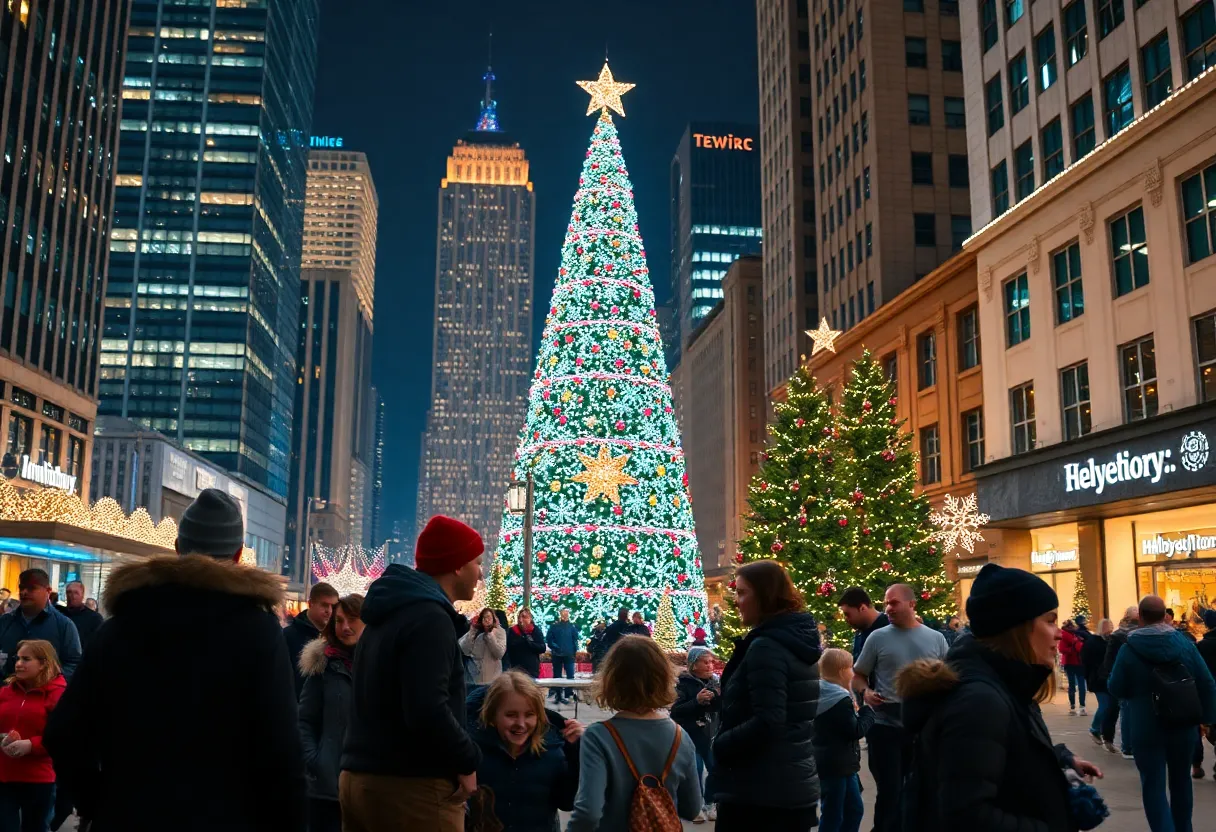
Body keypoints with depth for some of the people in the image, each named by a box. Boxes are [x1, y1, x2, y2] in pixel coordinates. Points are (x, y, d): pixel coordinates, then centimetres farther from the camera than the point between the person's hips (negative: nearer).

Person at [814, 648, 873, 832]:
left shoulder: (822, 694, 8)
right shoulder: (840, 700, -22)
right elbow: (856, 731, -20)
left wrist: (854, 711, 7)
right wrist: (867, 711, -8)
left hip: (840, 764, 10)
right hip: (836, 766, -10)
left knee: (854, 809, 20)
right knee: (833, 816, -2)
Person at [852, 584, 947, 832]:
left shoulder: (936, 639, 3)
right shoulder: (878, 637, -3)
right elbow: (857, 676, 4)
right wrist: (865, 692, -16)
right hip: (885, 727, -2)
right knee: (888, 792, 3)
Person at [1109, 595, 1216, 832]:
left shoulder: (1129, 649, -11)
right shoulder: (1184, 643, -3)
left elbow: (1116, 689, -5)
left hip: (1147, 730, -3)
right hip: (1183, 726, 4)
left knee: (1153, 786, 0)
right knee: (1181, 781, 20)